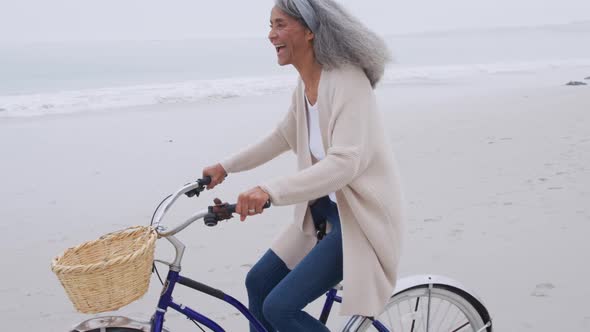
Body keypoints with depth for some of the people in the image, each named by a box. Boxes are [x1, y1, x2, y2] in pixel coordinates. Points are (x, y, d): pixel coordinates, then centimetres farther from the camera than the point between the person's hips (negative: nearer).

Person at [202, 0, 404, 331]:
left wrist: (270, 190, -41)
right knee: (259, 282, 12)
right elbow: (283, 136, 23)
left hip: (360, 216, -9)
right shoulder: (304, 85, 5)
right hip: (325, 209, 9)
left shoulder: (347, 79, -22)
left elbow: (346, 162, -32)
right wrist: (226, 166, 25)